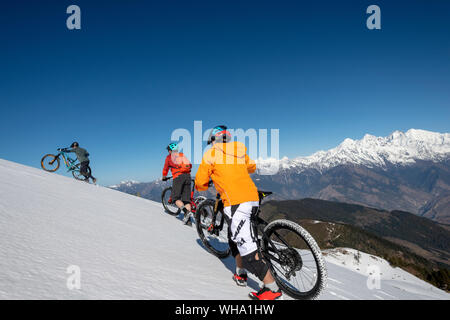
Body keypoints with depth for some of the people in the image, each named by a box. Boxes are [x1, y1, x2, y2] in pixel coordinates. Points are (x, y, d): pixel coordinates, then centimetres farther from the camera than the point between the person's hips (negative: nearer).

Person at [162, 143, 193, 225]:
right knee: (186, 198, 5)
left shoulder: (169, 157, 14)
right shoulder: (182, 155, 25)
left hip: (178, 177, -4)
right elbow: (190, 165, 28)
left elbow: (165, 168, 21)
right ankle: (188, 220, -3)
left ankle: (186, 211, -24)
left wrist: (164, 177, 38)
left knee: (176, 198, 0)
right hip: (187, 176, 4)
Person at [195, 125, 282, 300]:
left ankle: (272, 288, -4)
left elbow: (200, 182, 6)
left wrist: (202, 187, 29)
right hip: (253, 199, 8)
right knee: (235, 235, 25)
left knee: (247, 247, -5)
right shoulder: (239, 151, 18)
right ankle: (240, 275, 33)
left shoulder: (211, 154, 2)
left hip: (236, 202, -8)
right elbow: (252, 167, 35)